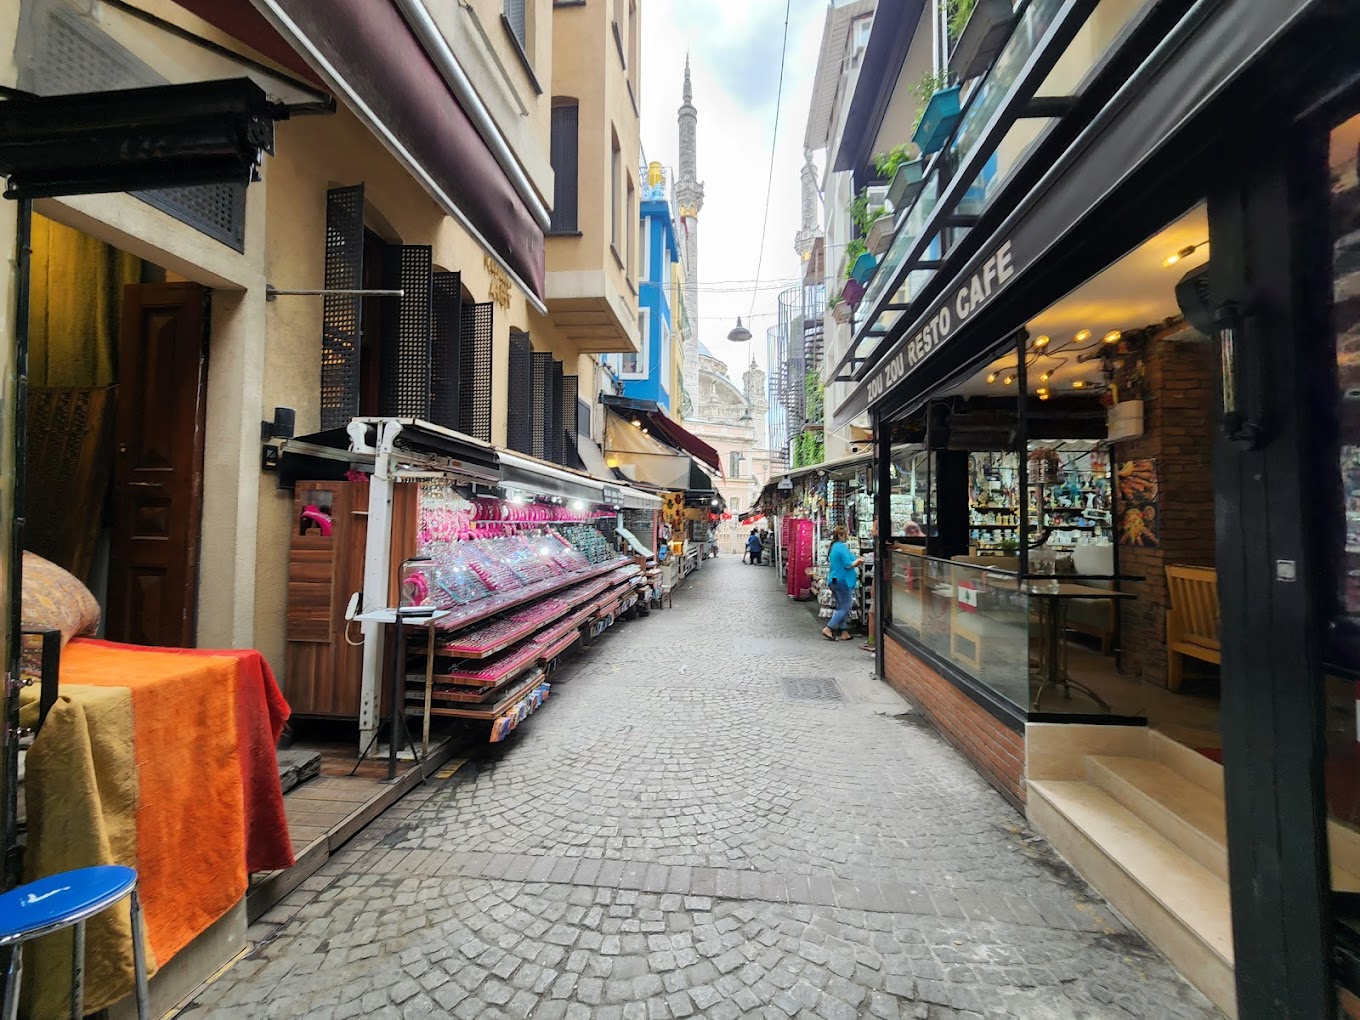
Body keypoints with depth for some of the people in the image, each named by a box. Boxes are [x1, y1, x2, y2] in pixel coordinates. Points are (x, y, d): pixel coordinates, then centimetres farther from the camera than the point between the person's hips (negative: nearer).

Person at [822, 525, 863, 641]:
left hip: (834, 580, 10)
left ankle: (844, 633, 18)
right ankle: (828, 629, -8)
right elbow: (848, 565, -18)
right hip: (843, 581, -10)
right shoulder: (842, 547, -15)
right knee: (845, 608, -2)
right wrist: (858, 560, -1)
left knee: (840, 608, 13)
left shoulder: (833, 547, 14)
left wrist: (855, 561, 15)